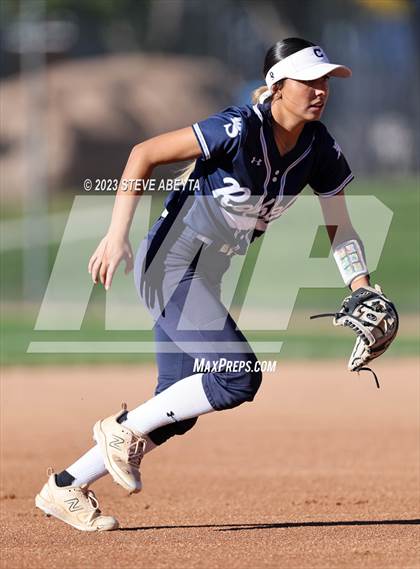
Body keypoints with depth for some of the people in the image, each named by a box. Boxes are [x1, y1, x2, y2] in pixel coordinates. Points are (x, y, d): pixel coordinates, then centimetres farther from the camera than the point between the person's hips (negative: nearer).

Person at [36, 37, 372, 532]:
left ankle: (64, 489, 16)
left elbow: (340, 229, 5)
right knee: (239, 376, -20)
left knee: (178, 410, 6)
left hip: (207, 277, 8)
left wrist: (364, 296, -10)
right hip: (169, 263, -8)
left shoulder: (319, 149, -2)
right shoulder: (239, 130, -22)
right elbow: (145, 153, -20)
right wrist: (116, 235, -25)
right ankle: (123, 430, -2)